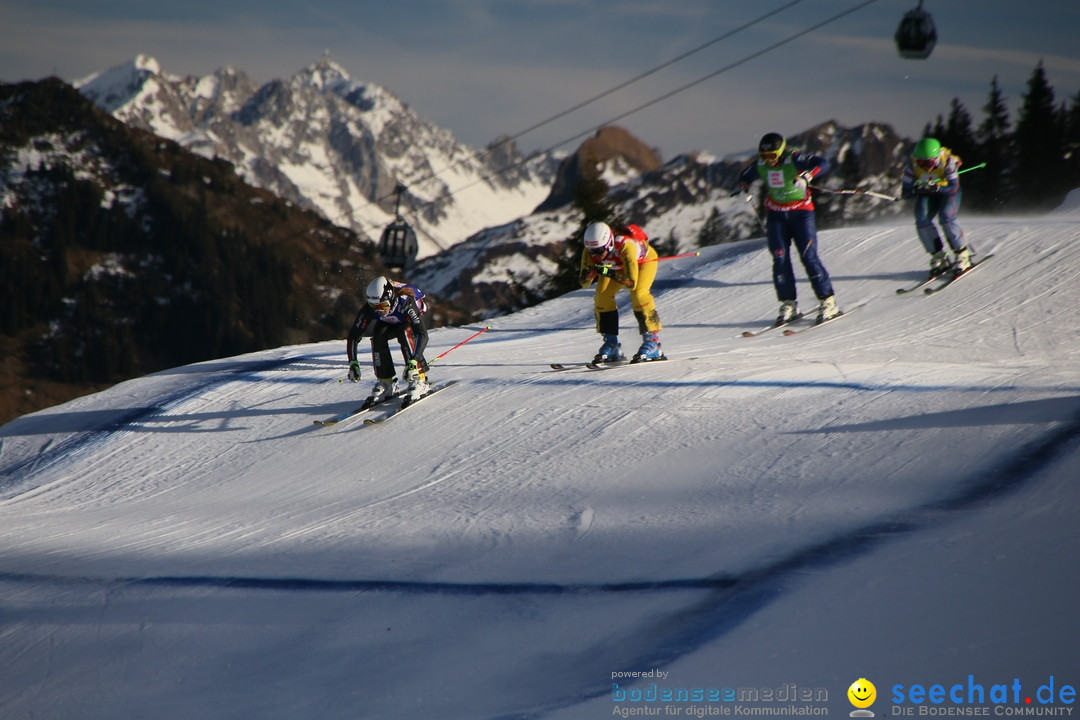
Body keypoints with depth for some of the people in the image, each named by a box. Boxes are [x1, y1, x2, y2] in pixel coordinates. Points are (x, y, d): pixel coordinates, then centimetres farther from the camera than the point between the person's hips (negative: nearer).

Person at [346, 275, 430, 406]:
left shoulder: (405, 303, -42)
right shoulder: (369, 309, -31)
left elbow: (423, 334, -46)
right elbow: (353, 336, -22)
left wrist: (413, 362, -55)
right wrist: (353, 363, -30)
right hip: (389, 323, 3)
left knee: (405, 333, -33)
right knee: (378, 335, -26)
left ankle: (419, 380, -27)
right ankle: (386, 382, -16)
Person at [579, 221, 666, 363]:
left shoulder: (625, 246, -44)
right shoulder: (590, 252, -29)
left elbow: (632, 283, -45)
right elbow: (584, 283, -22)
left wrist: (609, 273, -54)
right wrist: (587, 275, -44)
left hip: (644, 259, -5)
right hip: (617, 265, 5)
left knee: (638, 294, -27)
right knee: (602, 297, -10)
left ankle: (652, 343, -19)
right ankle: (611, 344, 1)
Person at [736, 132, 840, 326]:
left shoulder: (794, 159, -18)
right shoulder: (760, 166, -1)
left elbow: (823, 164, -29)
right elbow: (745, 177, 19)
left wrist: (806, 176, -44)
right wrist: (745, 188, -2)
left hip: (800, 210, -5)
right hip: (776, 214, 5)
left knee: (808, 256, -12)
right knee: (780, 259, -4)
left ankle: (828, 301, -5)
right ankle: (788, 304, 2)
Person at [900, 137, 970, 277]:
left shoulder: (947, 161, -30)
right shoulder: (912, 164, -23)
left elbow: (953, 188, -32)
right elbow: (905, 192, -20)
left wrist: (936, 187, -49)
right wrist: (916, 189, -42)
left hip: (947, 191, -3)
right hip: (927, 195, 3)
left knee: (946, 218, -28)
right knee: (922, 221, -24)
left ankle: (963, 256, -11)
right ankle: (939, 257, -11)